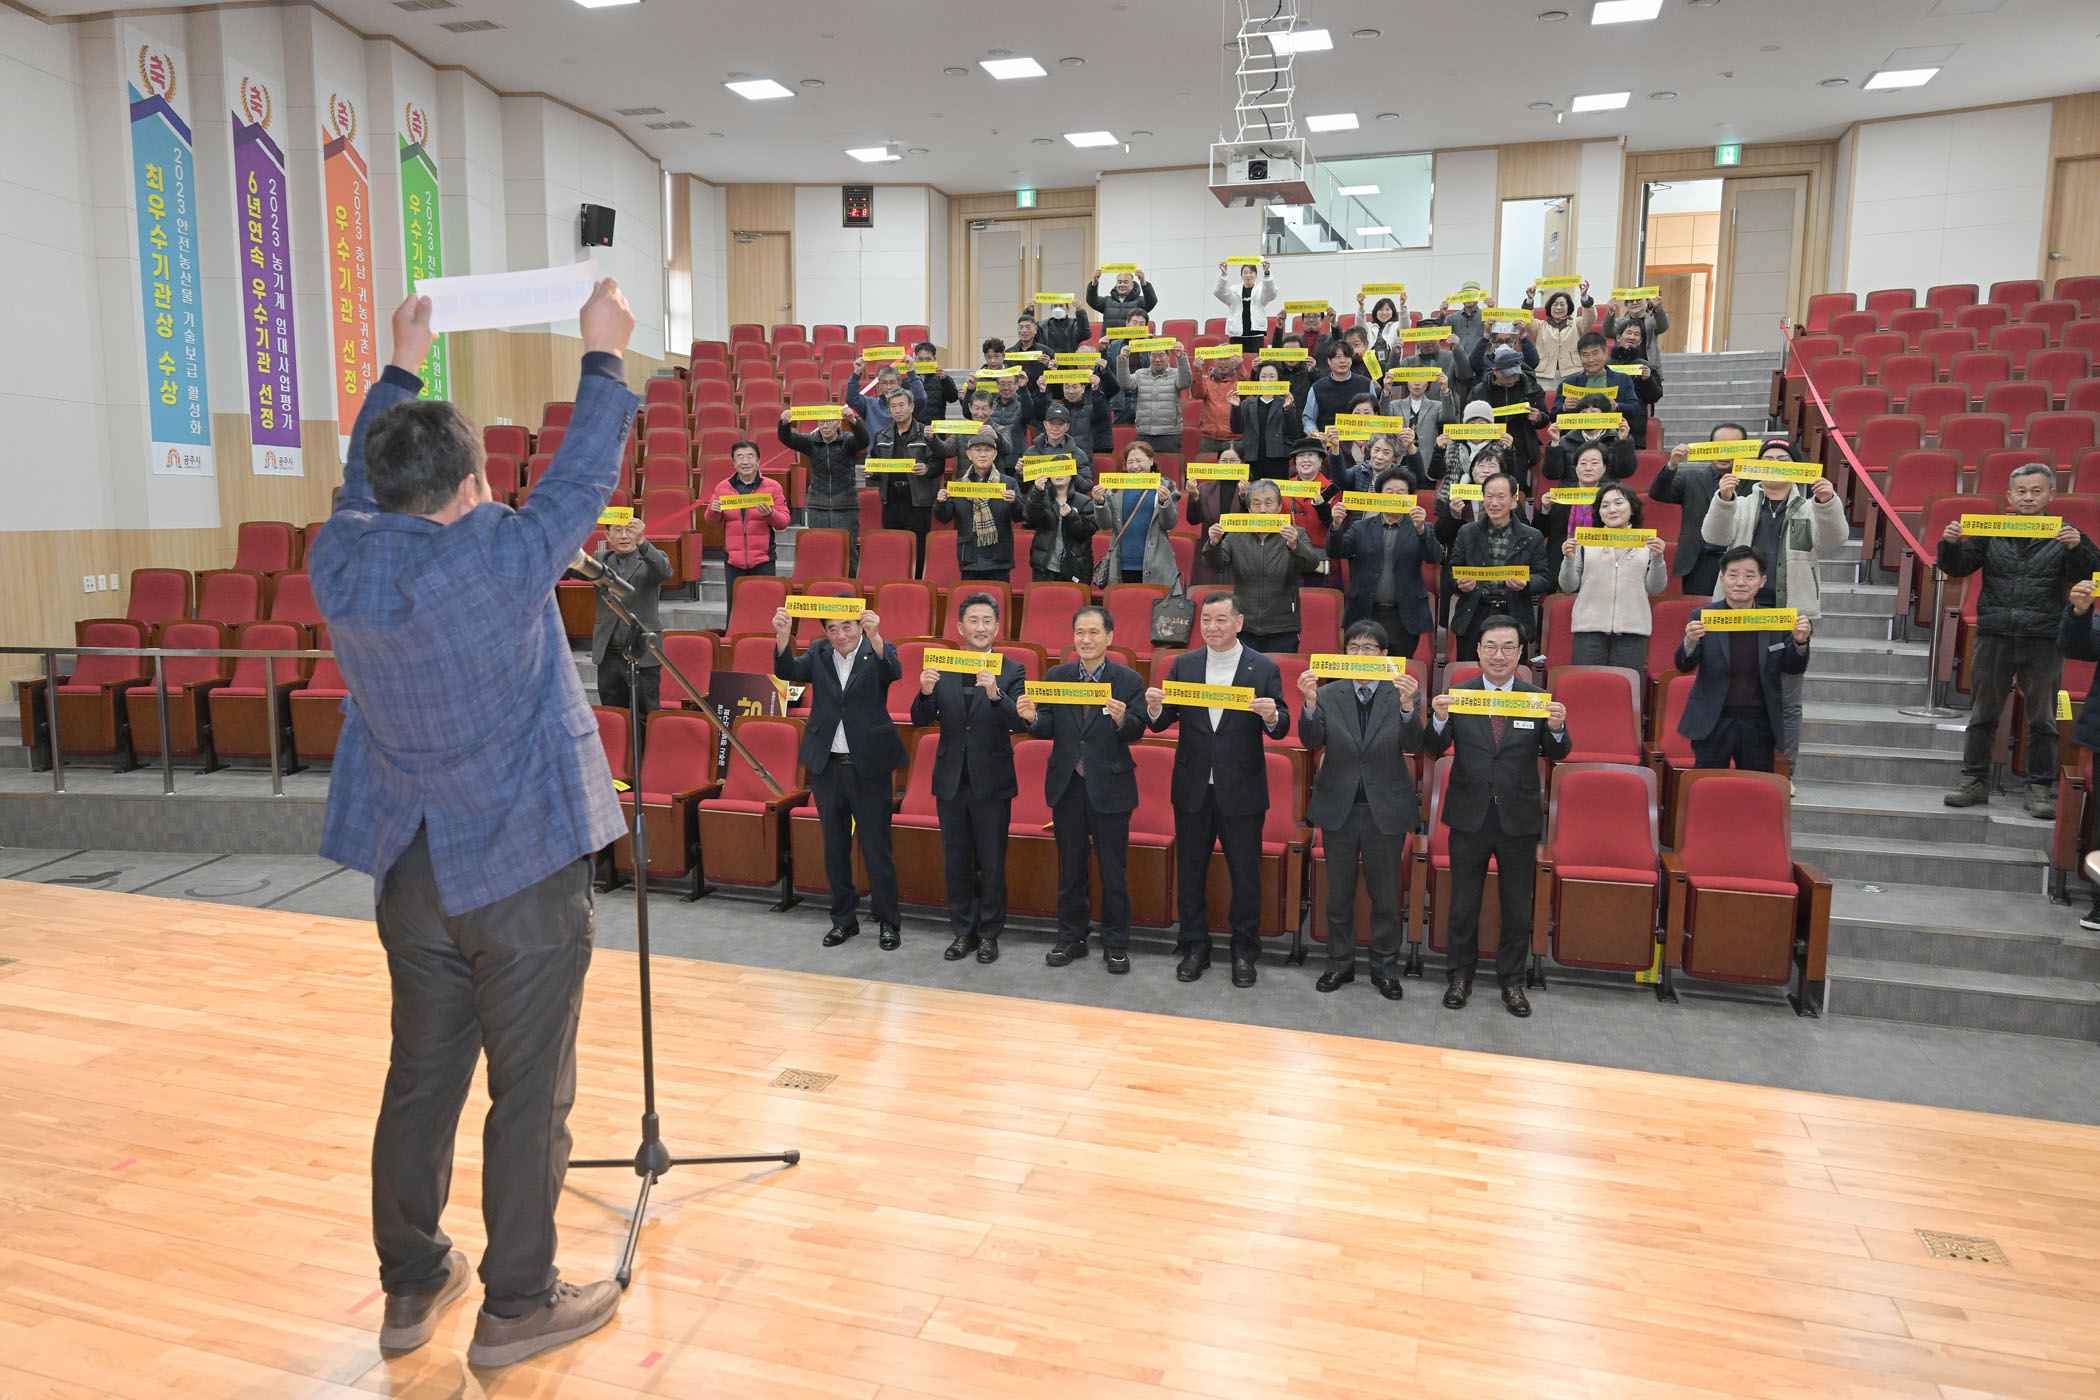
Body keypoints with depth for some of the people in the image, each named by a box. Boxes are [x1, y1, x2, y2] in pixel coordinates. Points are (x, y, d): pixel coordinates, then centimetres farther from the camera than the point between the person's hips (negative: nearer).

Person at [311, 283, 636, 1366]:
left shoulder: (340, 560, -4)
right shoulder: (497, 557, -19)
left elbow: (361, 484, 17)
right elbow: (581, 478, -7)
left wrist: (401, 369, 25)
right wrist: (602, 356, 4)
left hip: (410, 869, 6)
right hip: (522, 868, -6)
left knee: (419, 1081, 18)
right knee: (529, 1094, 7)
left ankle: (411, 1287, 33)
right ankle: (517, 1307, 20)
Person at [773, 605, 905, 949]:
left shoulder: (878, 651, -5)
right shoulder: (818, 652, 5)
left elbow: (893, 672, -26)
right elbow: (788, 671, -11)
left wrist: (874, 637, -44)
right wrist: (783, 636, -29)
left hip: (868, 766, -4)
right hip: (827, 766, 4)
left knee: (877, 847, 2)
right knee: (835, 847, 13)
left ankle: (888, 921, 16)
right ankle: (844, 919, 26)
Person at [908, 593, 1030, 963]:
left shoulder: (1011, 671, -5)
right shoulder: (941, 669, 2)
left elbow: (1022, 724, -16)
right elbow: (920, 721, -2)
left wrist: (995, 694, -33)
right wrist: (925, 693, -23)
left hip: (991, 783, -3)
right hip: (951, 781, 3)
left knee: (992, 864, 7)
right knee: (956, 862, 13)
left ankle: (989, 934, 22)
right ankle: (964, 932, 26)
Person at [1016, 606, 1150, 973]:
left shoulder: (1129, 680, -5)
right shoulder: (1056, 676, 4)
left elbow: (1137, 732, -11)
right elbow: (1049, 729, 2)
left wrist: (1122, 719, -31)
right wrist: (1032, 718, -18)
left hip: (1109, 787, -3)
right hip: (1067, 785, 3)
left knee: (1114, 870, 6)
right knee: (1070, 867, 14)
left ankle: (1115, 945, 19)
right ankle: (1071, 938, 27)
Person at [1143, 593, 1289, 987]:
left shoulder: (1264, 669, -3)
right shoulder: (1183, 665, 4)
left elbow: (1280, 729, -5)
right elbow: (1162, 724, 2)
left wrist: (1272, 715, -27)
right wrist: (1155, 708, -20)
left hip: (1241, 791, -2)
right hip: (1193, 789, 2)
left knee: (1245, 873, 6)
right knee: (1189, 871, 11)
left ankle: (1244, 953, 22)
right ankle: (1194, 949, 26)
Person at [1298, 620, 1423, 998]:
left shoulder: (1401, 693, -4)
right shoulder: (1328, 694, 0)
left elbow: (1412, 745, -16)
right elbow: (1312, 741, -12)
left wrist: (1408, 705, -33)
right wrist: (1309, 703, -28)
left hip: (1386, 809, -1)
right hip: (1339, 807, 1)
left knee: (1385, 894, 9)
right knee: (1339, 892, 13)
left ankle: (1384, 967, 24)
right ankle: (1340, 962, 27)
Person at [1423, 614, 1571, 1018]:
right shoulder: (1458, 695, -5)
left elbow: (1556, 753, -9)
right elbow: (1434, 749, -10)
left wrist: (1557, 729, -31)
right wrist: (1439, 720, -30)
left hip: (1518, 819, 0)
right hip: (1469, 817, 0)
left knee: (1518, 907, 13)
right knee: (1463, 904, 13)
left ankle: (1511, 981, 29)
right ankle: (1460, 976, 29)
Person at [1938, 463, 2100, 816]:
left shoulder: (2064, 535, 1)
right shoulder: (1990, 532, 4)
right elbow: (1956, 568, 6)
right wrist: (1950, 544, -13)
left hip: (2044, 641, -1)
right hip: (1994, 637, 1)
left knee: (2042, 720, 6)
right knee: (1982, 714, 8)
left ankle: (2040, 789, 15)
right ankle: (1974, 782, 17)